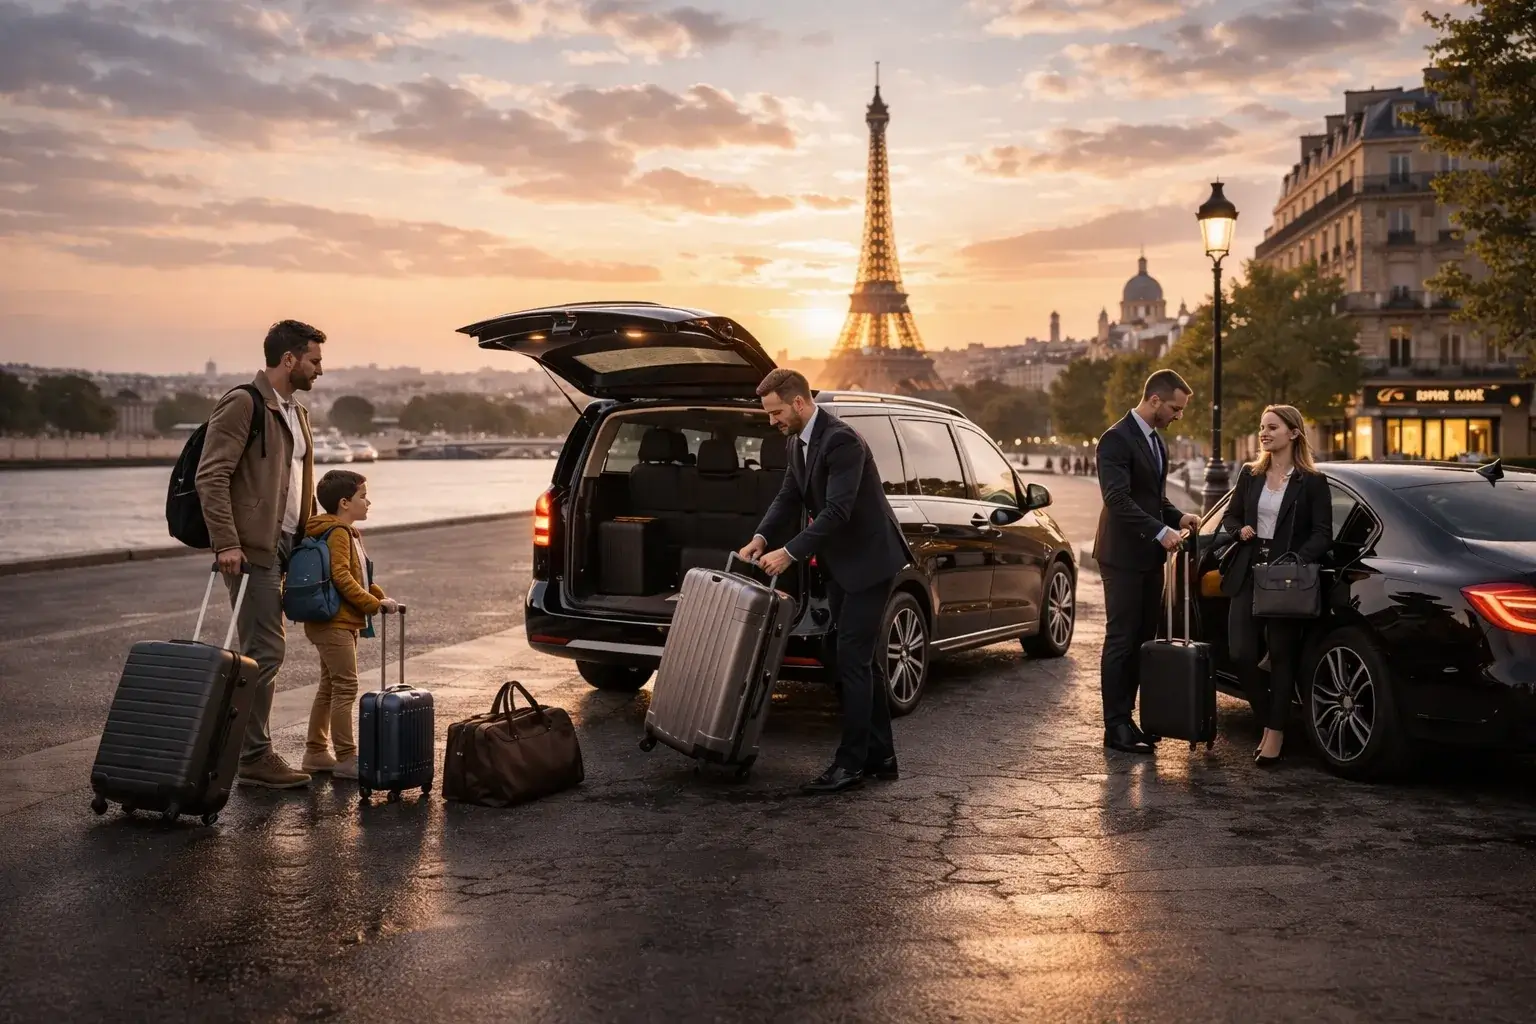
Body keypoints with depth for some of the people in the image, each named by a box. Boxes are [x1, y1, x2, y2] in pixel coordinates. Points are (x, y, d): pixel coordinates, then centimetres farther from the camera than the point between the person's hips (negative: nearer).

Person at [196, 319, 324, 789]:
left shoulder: (296, 412, 19)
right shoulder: (242, 404, -10)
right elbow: (211, 476, -16)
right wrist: (226, 543, -22)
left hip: (283, 547, 9)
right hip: (251, 548, -9)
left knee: (262, 650, 13)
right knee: (265, 650, -8)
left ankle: (250, 749, 21)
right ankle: (255, 757, 0)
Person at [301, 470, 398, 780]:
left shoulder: (348, 532, 18)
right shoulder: (338, 533, -14)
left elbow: (359, 575, 23)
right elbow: (341, 577, -24)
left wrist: (379, 595, 9)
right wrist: (373, 604, -21)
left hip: (341, 623, 11)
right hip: (334, 623, -11)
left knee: (329, 687, 16)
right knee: (345, 687, -8)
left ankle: (316, 752, 24)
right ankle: (346, 759, -5)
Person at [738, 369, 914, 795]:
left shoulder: (841, 440, -23)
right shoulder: (798, 443, 7)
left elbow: (837, 511, -28)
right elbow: (789, 497, 9)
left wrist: (789, 553, -28)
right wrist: (761, 538, -7)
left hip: (869, 560, -10)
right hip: (840, 564, 10)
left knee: (853, 660, -8)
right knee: (861, 660, 13)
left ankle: (850, 764, -2)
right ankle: (879, 755, 21)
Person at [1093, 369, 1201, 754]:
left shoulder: (1156, 441, 15)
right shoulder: (1117, 440, -14)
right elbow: (1117, 499, -22)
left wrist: (1177, 517, 4)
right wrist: (1161, 531, -26)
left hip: (1150, 557, 8)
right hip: (1124, 556, -8)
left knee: (1141, 641, 10)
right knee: (1121, 641, -3)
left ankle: (1127, 719, 17)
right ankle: (1116, 727, 2)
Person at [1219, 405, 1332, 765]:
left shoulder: (1311, 482, -2)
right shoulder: (1249, 474, 11)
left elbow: (1322, 533, -6)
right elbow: (1230, 516, 19)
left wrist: (1297, 562, -22)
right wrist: (1239, 530, -4)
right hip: (1248, 574, 4)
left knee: (1282, 657, 4)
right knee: (1241, 655, -3)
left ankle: (1276, 733, 14)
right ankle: (1267, 720, 19)